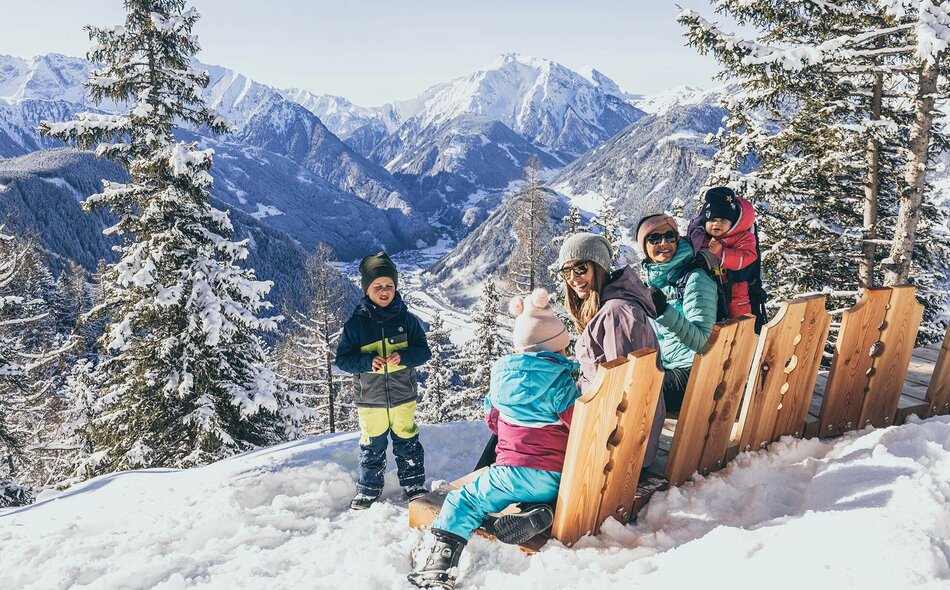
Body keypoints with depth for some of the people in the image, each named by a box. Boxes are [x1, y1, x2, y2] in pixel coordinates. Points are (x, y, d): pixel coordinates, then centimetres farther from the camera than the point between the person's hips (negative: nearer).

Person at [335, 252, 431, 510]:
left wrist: (404, 356, -19)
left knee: (408, 444, 11)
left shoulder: (406, 319, -3)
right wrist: (367, 361, -21)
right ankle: (368, 490, 29)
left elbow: (424, 351, 1)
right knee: (372, 448, 11)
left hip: (404, 397, 1)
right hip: (370, 399, 0)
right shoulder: (356, 323, -5)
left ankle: (414, 485, 30)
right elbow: (342, 358, -4)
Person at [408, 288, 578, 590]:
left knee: (462, 503, 13)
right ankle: (539, 515, -3)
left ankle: (441, 562, -6)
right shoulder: (559, 379, -9)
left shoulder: (502, 375, 1)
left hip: (512, 472, 1)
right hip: (554, 479, 0)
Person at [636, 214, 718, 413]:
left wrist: (665, 312, -30)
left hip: (692, 373, -8)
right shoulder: (653, 279, 10)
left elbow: (703, 342, -21)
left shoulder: (695, 279, -12)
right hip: (664, 367, 8)